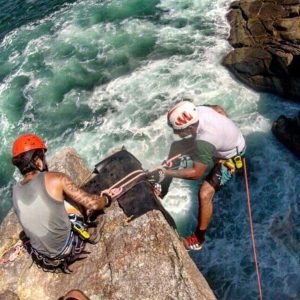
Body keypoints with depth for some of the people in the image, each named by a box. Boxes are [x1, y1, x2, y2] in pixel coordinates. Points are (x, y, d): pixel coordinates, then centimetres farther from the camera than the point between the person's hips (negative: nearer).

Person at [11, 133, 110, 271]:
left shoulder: (15, 190, -5)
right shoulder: (56, 179, -22)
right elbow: (92, 204, -18)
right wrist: (106, 199, 3)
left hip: (42, 257, 4)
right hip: (67, 251, -4)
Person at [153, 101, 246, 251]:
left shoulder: (204, 142, -44)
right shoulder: (198, 110, -24)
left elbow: (196, 173, -33)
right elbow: (218, 108, -1)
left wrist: (167, 172, -28)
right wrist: (226, 127, 14)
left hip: (229, 157, -8)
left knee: (204, 194, -21)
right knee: (176, 147, 13)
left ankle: (198, 239, 1)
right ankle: (163, 189, 30)